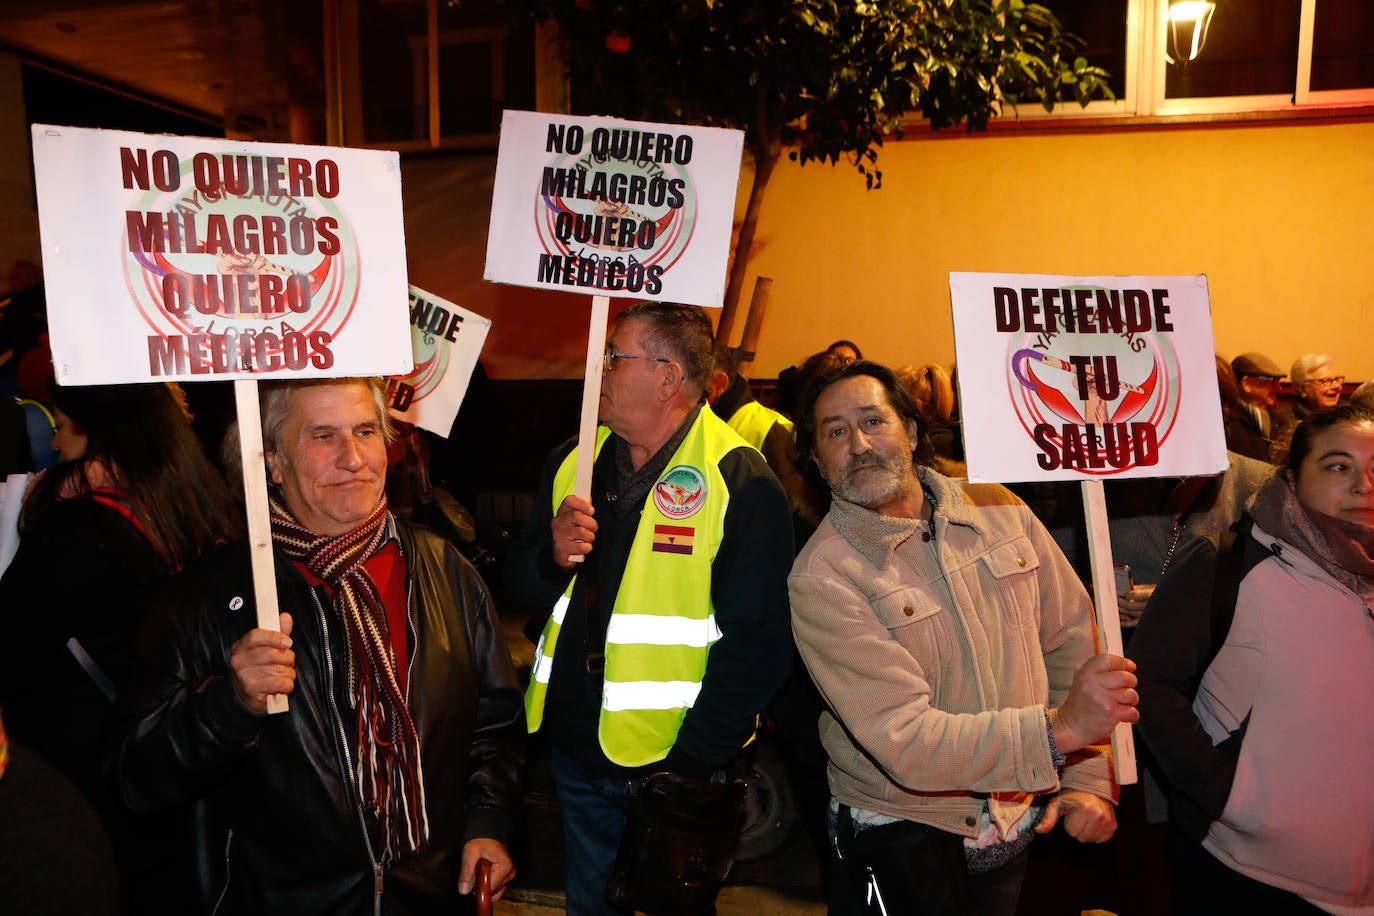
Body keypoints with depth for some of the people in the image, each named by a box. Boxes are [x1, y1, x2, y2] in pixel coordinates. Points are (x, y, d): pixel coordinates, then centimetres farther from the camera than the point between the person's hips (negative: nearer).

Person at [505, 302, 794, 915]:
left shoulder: (741, 483, -18)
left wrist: (693, 761, -19)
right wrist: (554, 556, -14)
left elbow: (756, 643, -20)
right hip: (577, 748, 6)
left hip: (675, 760, -5)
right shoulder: (573, 462, 2)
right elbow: (521, 586, 8)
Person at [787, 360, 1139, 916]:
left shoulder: (999, 510, -4)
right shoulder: (821, 576, -20)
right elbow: (905, 742, -25)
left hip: (1029, 821, 5)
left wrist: (1088, 779, -6)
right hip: (902, 840, -4)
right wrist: (1059, 727, -29)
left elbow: (1071, 642, 1)